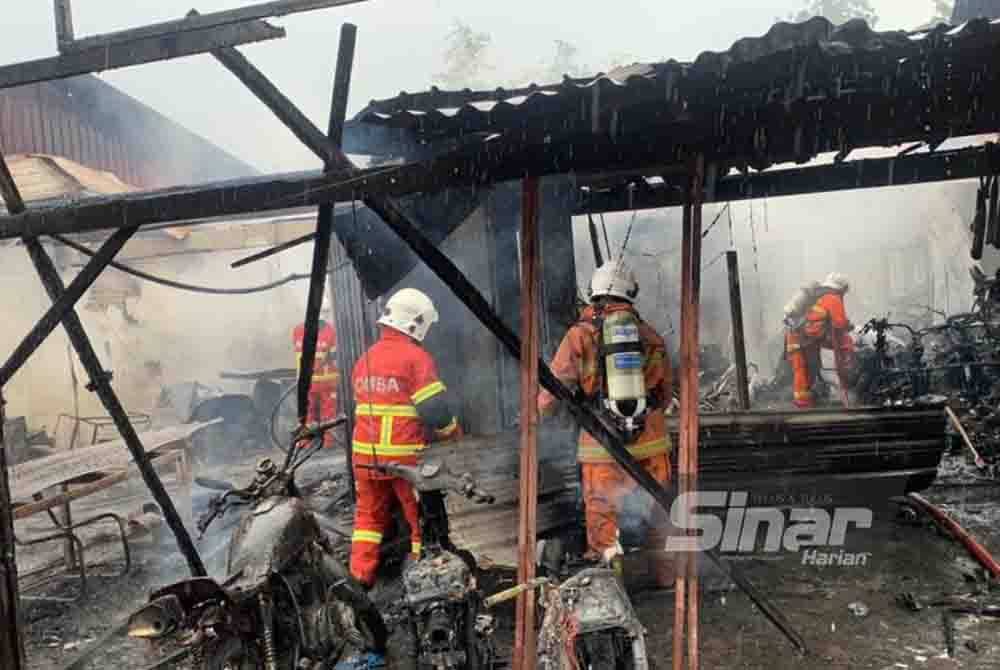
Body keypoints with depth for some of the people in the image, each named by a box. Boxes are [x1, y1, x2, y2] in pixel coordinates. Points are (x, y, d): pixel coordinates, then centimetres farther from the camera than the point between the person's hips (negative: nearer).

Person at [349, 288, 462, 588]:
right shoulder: (415, 357, -12)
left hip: (366, 454, 6)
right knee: (421, 518, 10)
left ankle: (359, 576, 17)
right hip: (406, 456, -5)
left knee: (369, 515, 19)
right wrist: (455, 438, 0)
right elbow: (437, 409, -16)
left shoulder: (363, 361, 11)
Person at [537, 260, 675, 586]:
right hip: (650, 438, 4)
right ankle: (663, 570, 34)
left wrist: (535, 417, 13)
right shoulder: (651, 336, 6)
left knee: (602, 514, 8)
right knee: (654, 504, 21)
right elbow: (666, 392, 14)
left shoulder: (581, 333, -4)